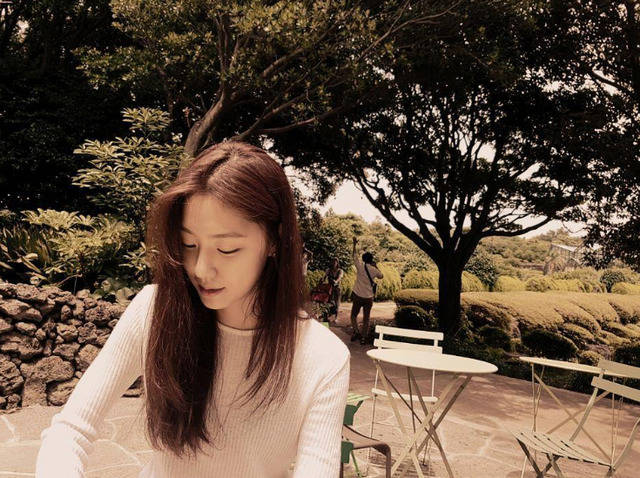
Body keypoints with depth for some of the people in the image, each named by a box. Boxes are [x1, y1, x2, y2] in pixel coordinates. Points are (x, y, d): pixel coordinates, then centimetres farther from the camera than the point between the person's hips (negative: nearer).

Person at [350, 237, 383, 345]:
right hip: (368, 297, 1)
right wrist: (376, 266, 19)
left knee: (354, 315, 14)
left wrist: (354, 244, 20)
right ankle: (364, 337, 9)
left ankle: (356, 331, -5)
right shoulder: (374, 270, -4)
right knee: (366, 318, 10)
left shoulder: (360, 265, -7)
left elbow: (354, 255, 9)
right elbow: (381, 276, 18)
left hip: (358, 296, -1)